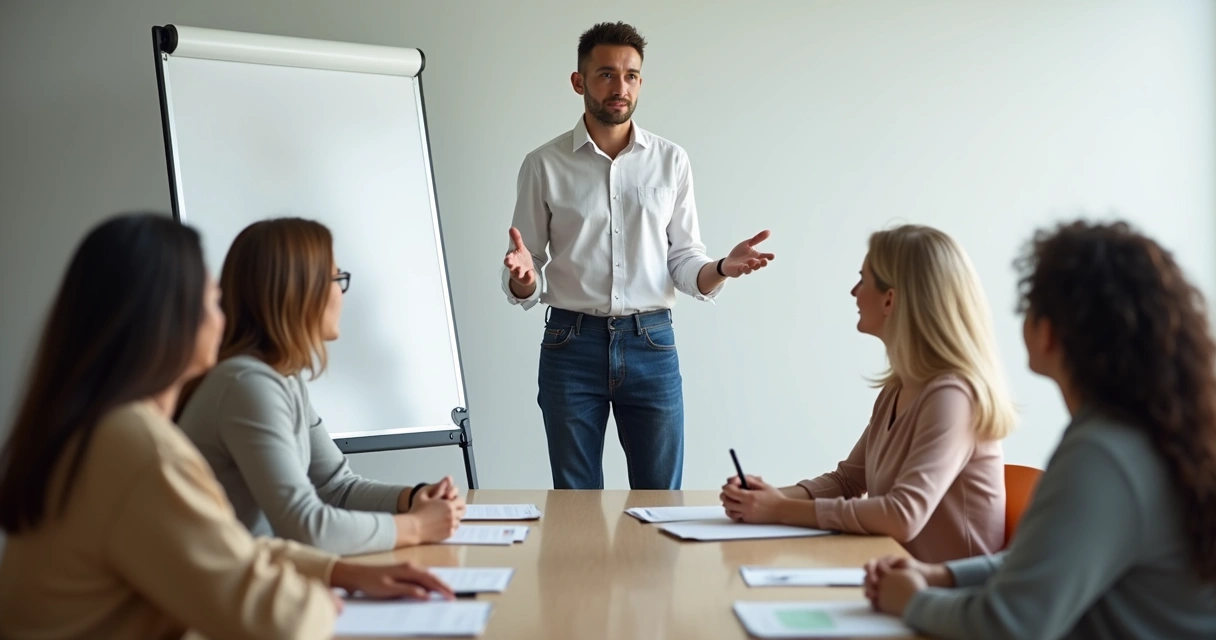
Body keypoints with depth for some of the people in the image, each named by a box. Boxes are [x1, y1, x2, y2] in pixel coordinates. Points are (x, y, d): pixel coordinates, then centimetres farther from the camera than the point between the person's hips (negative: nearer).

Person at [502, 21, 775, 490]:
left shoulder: (671, 161, 4)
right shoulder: (544, 165, 1)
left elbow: (684, 262, 5)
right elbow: (523, 288, 2)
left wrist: (722, 269, -16)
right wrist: (522, 278, -21)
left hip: (651, 345, 1)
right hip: (571, 345, -1)